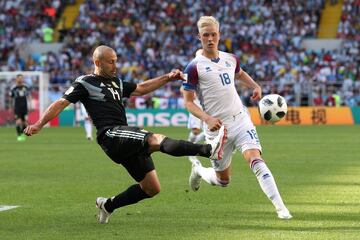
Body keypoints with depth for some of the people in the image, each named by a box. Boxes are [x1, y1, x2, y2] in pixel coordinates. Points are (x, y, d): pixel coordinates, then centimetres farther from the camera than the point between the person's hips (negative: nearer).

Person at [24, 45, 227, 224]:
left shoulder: (116, 82, 23)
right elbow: (62, 103, -1)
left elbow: (140, 88, 33)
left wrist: (168, 78, 25)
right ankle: (208, 149, -47)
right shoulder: (85, 83, 2)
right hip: (111, 135, -9)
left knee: (152, 188, 6)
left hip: (127, 139, 9)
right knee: (157, 140, -29)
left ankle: (108, 205, 22)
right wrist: (39, 125, -9)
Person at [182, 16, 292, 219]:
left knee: (255, 159, -22)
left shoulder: (231, 59, 8)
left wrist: (255, 86, 13)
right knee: (223, 180, 8)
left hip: (241, 119, 3)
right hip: (217, 127, -3)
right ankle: (198, 170, 43)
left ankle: (281, 207, -27)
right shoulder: (194, 68, -8)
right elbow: (188, 102, -7)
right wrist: (207, 119, -23)